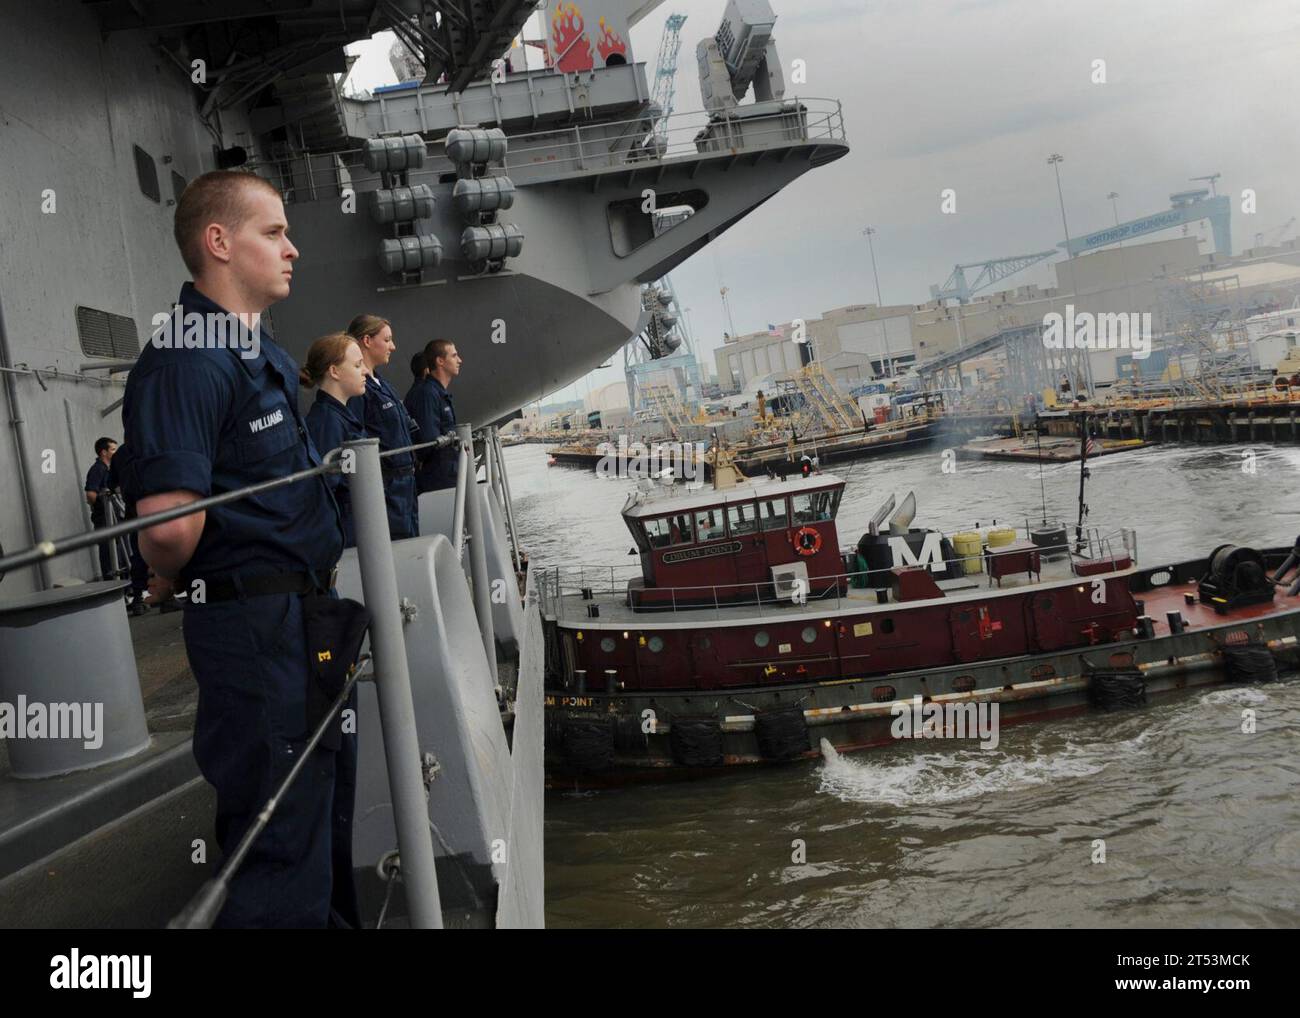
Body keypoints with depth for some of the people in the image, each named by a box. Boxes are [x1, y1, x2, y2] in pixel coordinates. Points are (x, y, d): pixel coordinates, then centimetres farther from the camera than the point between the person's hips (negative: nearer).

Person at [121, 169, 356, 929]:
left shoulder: (266, 353, 13)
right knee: (285, 840, 1)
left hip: (309, 607, 10)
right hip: (254, 621, -10)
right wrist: (175, 583, -8)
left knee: (330, 802, 24)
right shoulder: (189, 360, -20)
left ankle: (337, 917, 43)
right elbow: (168, 527, -29)